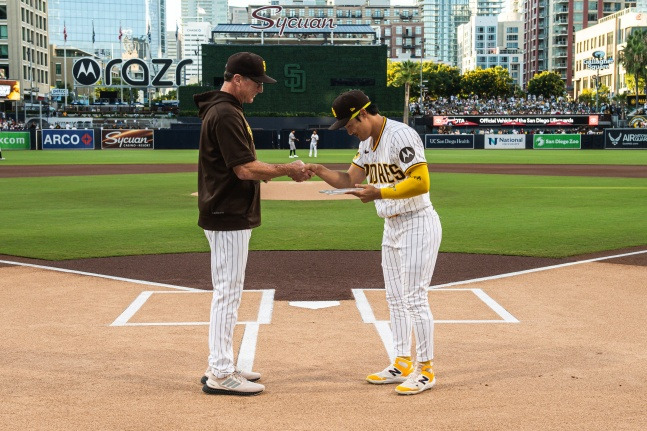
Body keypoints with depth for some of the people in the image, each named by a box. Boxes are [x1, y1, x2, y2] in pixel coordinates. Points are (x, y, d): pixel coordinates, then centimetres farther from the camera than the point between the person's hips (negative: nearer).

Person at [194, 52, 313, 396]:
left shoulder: (223, 110, 16)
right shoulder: (226, 114, -17)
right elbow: (246, 169, -22)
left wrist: (283, 171, 9)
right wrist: (287, 169, -11)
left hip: (229, 216, 11)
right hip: (228, 219, -11)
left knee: (229, 293, 15)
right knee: (227, 293, -5)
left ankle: (222, 366, 23)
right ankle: (220, 375, 1)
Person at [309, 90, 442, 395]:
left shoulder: (400, 135, -20)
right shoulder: (368, 141, 10)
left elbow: (421, 182, -27)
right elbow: (349, 181, 10)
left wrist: (378, 193, -28)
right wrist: (319, 170, -5)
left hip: (417, 224, -10)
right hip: (392, 227, 10)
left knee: (415, 299, -5)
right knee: (395, 299, 14)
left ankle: (425, 370, 5)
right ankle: (402, 364, 24)